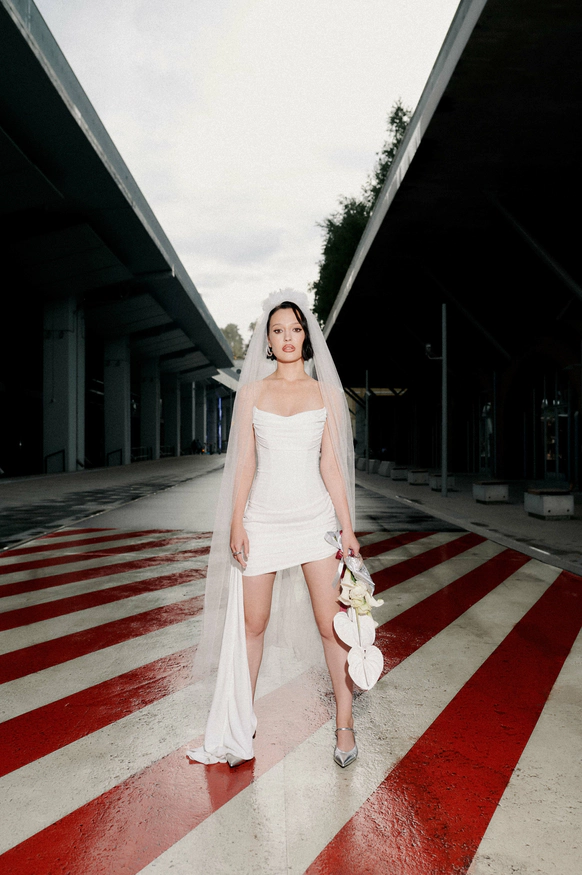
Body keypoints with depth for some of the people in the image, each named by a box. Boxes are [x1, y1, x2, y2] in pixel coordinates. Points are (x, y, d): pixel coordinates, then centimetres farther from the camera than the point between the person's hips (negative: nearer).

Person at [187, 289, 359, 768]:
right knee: (251, 625, 9)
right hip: (262, 519, 1)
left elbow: (330, 465, 3)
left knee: (332, 624, 2)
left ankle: (345, 724, 21)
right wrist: (236, 524, -2)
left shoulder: (326, 393, 4)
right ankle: (240, 725, 27)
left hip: (315, 517, 0)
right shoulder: (251, 392, 5)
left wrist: (347, 528, 0)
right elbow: (244, 463, 3)